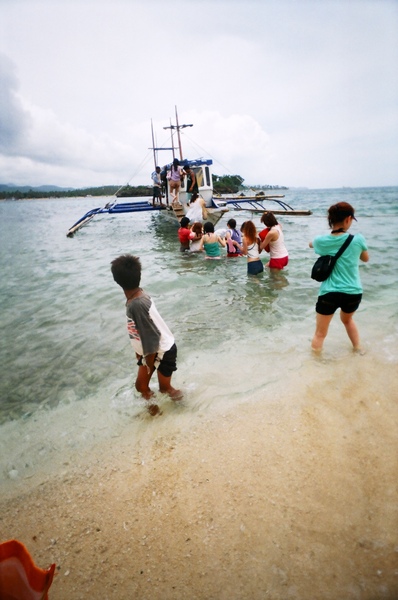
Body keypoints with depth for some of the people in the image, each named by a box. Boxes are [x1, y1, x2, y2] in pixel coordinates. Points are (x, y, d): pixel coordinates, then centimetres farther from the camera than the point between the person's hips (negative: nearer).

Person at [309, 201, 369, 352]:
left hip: (329, 293, -2)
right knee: (347, 320, 34)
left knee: (320, 334, 8)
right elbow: (366, 259, 12)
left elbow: (310, 244, 20)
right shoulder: (358, 239, -9)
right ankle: (358, 350, 47)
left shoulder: (321, 241, -7)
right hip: (354, 293, 2)